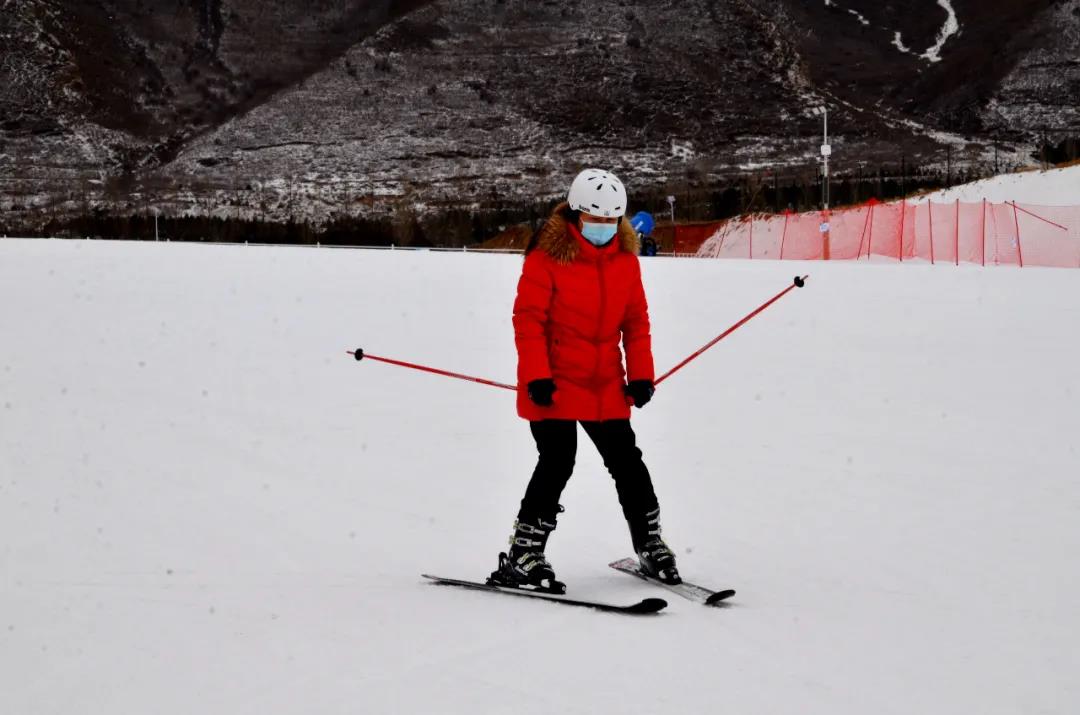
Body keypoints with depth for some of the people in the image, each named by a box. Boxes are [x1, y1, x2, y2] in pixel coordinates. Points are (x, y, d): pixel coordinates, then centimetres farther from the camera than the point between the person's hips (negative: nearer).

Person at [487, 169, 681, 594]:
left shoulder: (625, 257, 6)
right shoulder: (547, 255, -10)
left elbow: (636, 320, 11)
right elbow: (528, 318, -11)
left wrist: (641, 374, 5)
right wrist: (536, 376, -17)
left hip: (606, 385, 5)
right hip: (554, 385, -5)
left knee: (626, 462, 10)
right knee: (557, 463, -11)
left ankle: (649, 543, 26)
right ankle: (522, 556, -2)